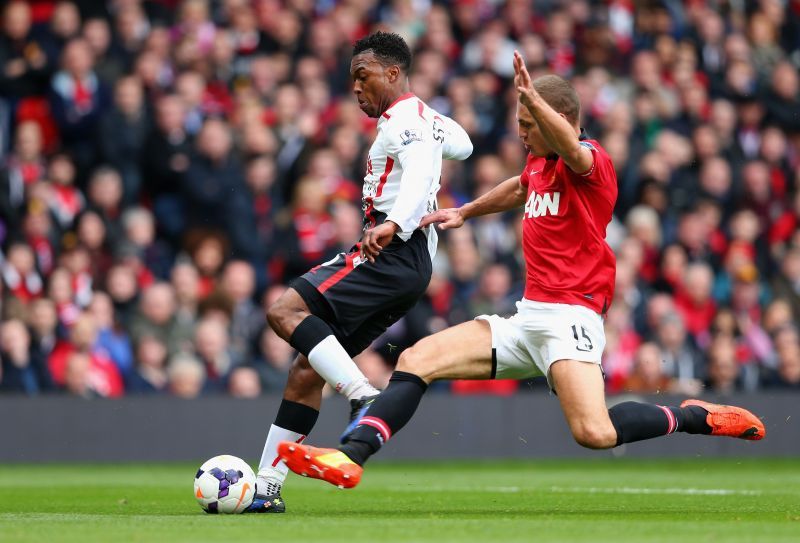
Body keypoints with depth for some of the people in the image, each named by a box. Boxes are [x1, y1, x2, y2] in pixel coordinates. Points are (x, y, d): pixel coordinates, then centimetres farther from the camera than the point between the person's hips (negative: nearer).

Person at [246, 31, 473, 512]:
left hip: (391, 254, -10)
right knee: (308, 369, 6)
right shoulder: (428, 120, 24)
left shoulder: (405, 117, -6)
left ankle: (366, 399, -34)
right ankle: (267, 488, 3)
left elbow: (421, 168, -27)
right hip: (406, 265, 10)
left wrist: (394, 224, -42)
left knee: (285, 311, -24)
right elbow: (461, 146, 45)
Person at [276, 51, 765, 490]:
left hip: (569, 316, -9)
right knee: (418, 359, -6)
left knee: (595, 434, -28)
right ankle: (352, 458, -14)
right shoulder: (539, 163, 17)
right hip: (527, 318, 9)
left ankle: (694, 417, -4)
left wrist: (531, 95, -51)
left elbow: (571, 148, -36)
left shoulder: (592, 163, -10)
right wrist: (465, 212, 50)